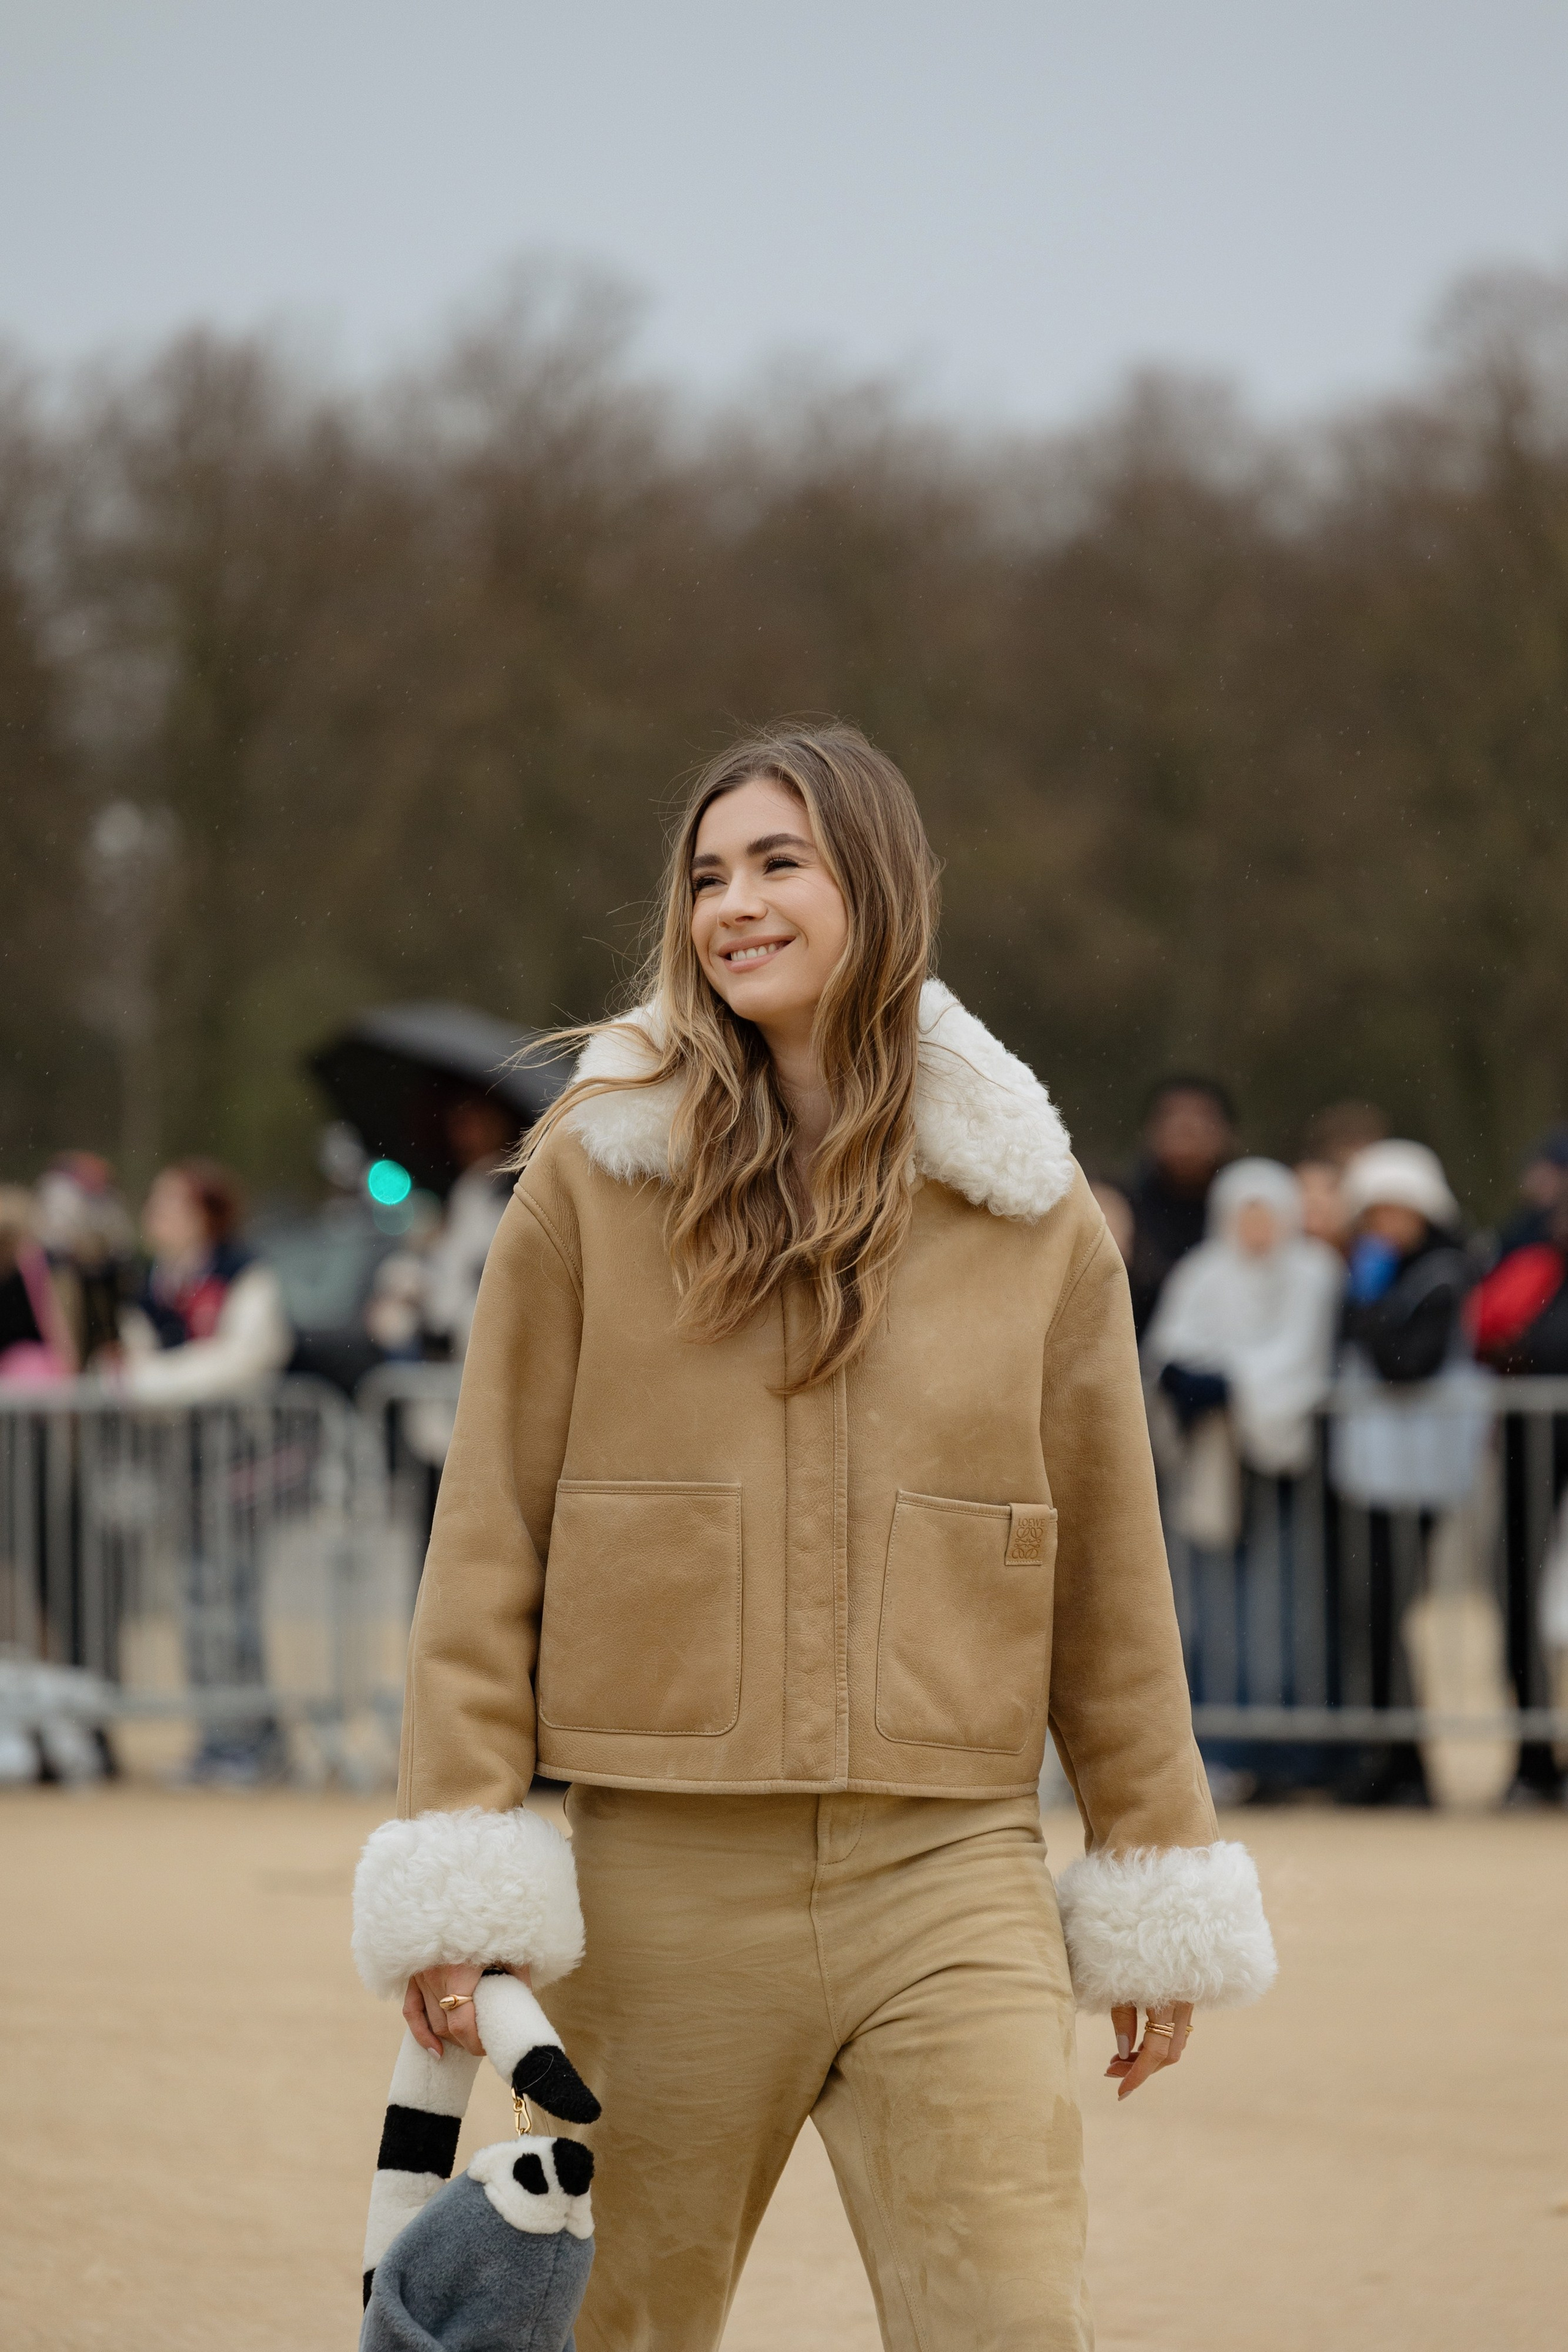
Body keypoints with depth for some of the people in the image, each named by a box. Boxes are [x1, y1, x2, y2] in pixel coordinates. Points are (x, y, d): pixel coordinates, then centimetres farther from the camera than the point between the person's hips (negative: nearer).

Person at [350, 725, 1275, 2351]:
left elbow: (1106, 1562, 11)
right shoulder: (595, 1174, 2)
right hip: (659, 1874, 0)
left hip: (948, 1878, 0)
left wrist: (1161, 1884, 11)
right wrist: (452, 1863, -5)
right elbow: (491, 1534, 2)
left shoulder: (1030, 1210, 6)